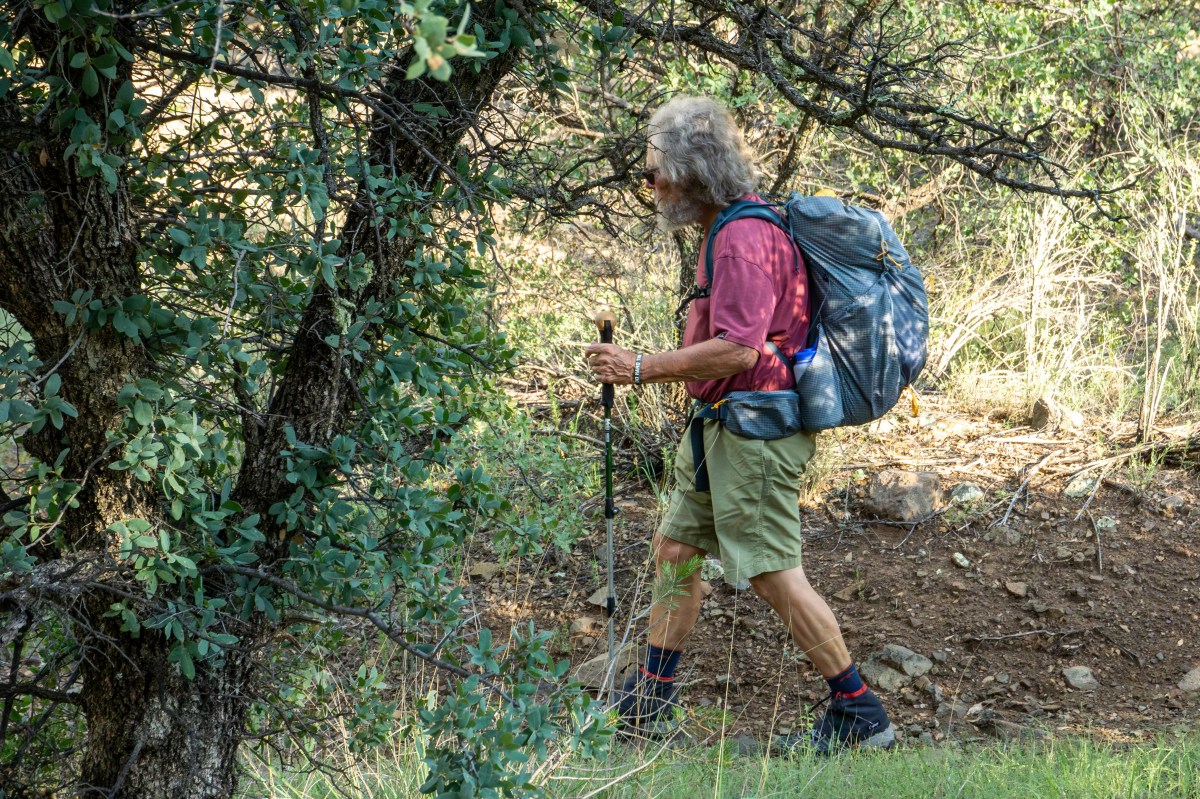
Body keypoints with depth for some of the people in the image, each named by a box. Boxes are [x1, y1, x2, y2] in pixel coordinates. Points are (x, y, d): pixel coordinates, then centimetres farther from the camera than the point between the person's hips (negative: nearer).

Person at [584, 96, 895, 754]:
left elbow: (738, 350, -28)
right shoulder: (732, 229, 14)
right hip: (722, 425, 11)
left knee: (772, 572, -8)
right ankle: (647, 703, 24)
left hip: (755, 429, -11)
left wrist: (642, 368, -22)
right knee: (674, 547, 15)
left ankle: (859, 717, -1)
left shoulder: (743, 237, -19)